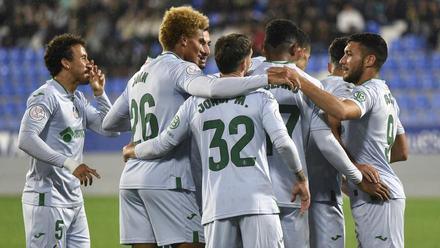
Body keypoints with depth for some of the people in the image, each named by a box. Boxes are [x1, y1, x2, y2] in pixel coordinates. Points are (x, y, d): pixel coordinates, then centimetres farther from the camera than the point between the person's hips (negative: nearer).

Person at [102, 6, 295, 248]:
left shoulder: (138, 76, 22)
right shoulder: (179, 68, -4)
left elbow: (109, 123, 28)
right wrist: (266, 80, -27)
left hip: (131, 180, 8)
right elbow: (211, 87, -25)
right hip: (168, 181, -8)